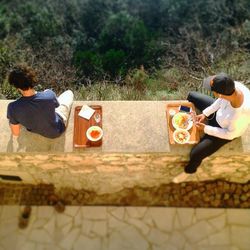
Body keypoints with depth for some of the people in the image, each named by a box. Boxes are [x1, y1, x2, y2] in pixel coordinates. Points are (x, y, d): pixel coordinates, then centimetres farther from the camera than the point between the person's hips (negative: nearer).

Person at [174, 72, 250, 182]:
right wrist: (205, 114, -11)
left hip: (225, 130, -6)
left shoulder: (239, 116, -46)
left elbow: (230, 134, -25)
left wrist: (206, 129, -18)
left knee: (195, 154, -11)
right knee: (191, 96, 12)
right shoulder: (235, 85, -31)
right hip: (218, 111, 6)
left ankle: (189, 170, 28)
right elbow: (221, 99, -8)